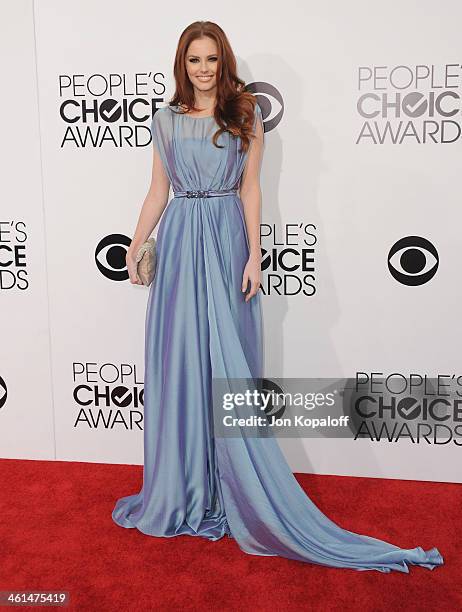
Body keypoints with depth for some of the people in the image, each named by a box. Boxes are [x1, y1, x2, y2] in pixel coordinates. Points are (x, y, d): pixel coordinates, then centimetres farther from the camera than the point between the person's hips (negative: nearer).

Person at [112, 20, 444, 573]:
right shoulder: (166, 119, 11)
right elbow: (158, 190, 11)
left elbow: (250, 188, -1)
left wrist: (254, 256, -8)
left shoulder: (245, 114, 4)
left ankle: (233, 488, 13)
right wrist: (135, 246, 3)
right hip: (178, 244, 3)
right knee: (177, 364, 5)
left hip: (226, 242, -2)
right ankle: (181, 487, 20)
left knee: (227, 364, -1)